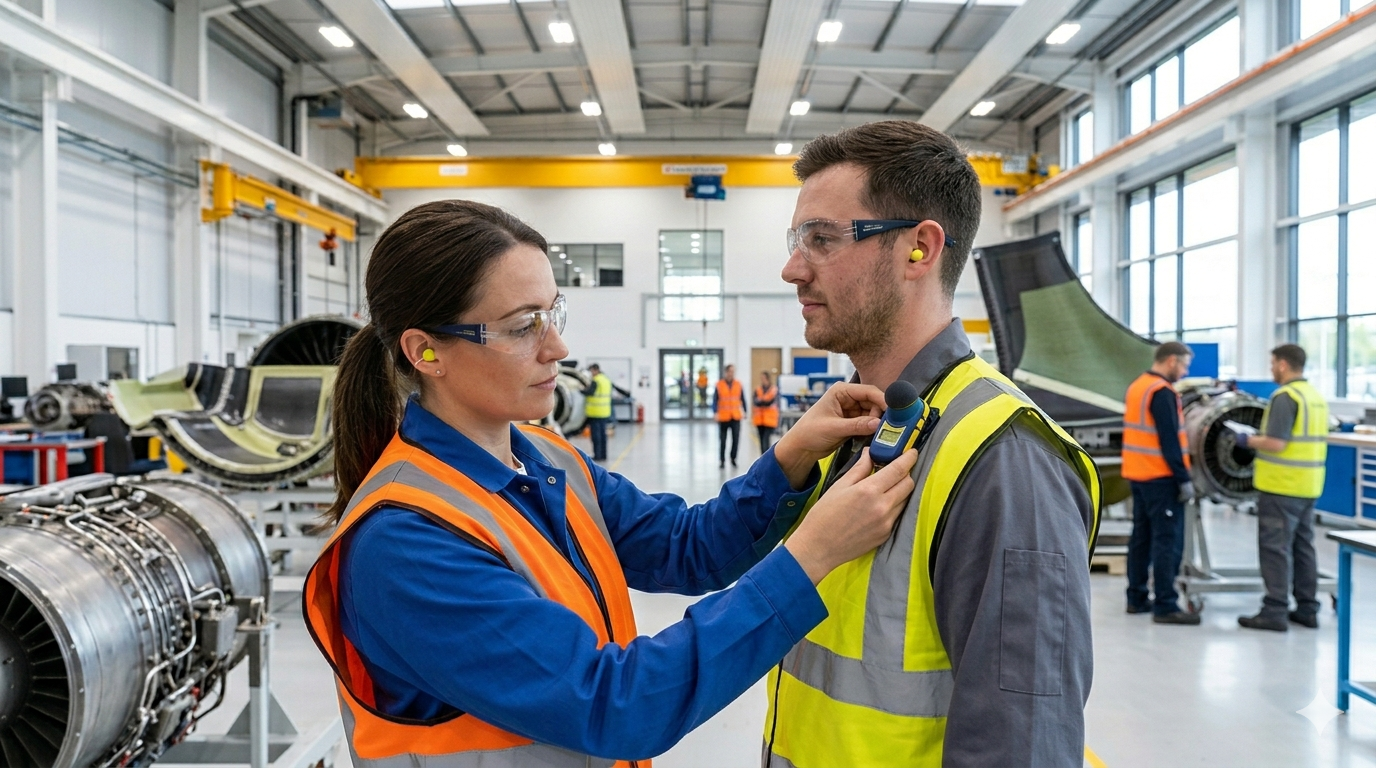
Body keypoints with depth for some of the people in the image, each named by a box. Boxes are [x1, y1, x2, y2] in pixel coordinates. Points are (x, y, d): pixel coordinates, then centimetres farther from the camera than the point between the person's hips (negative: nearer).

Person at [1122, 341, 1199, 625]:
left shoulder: (1136, 387, 13)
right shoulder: (1162, 392, -15)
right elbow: (1169, 441, -19)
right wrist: (1184, 479, -16)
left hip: (1138, 474, 9)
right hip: (1160, 477, -9)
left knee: (1141, 537, 12)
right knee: (1168, 541, -6)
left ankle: (1137, 598, 17)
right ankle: (1165, 606, -4)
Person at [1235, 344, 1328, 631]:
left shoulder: (1285, 396, -16)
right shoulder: (1316, 396, 13)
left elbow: (1275, 443, -22)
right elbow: (1304, 441, 19)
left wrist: (1249, 440, -4)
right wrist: (1259, 441, 20)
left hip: (1282, 486, -9)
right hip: (1307, 485, 9)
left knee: (1276, 548, -4)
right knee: (1302, 547, 15)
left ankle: (1275, 611, -2)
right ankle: (1307, 609, 20)